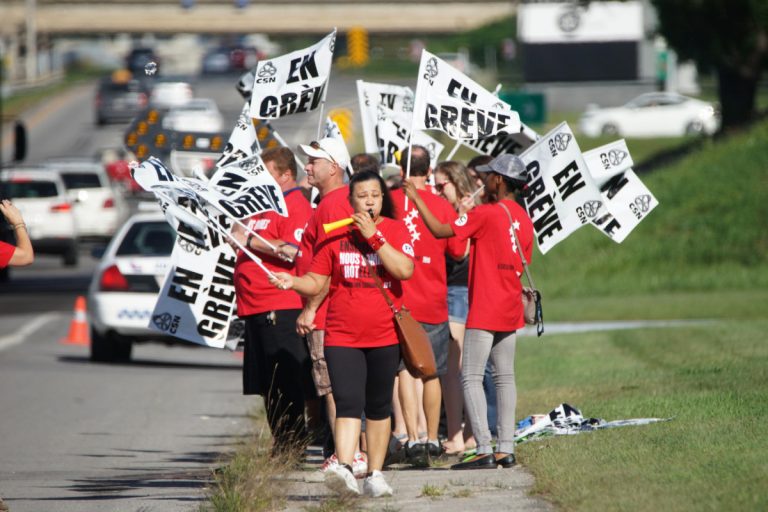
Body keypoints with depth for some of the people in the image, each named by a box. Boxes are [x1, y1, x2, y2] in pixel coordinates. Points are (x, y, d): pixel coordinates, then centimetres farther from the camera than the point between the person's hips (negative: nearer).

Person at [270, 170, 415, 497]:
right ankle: (343, 468, -27)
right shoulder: (335, 233, 4)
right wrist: (292, 282, -13)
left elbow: (405, 269, -16)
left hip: (384, 335, 1)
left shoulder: (394, 230, 1)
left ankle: (374, 474, 19)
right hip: (342, 335, 0)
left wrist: (374, 236, -16)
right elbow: (317, 282, 7)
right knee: (348, 404, -15)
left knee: (379, 407, 10)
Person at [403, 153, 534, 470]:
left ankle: (484, 450, -14)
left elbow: (440, 230, -15)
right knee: (505, 377, 11)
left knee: (471, 378, -6)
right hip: (511, 310, 8)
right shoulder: (523, 219, 9)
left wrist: (417, 199, -7)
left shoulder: (485, 214, -14)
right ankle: (506, 449, 9)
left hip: (485, 309, -8)